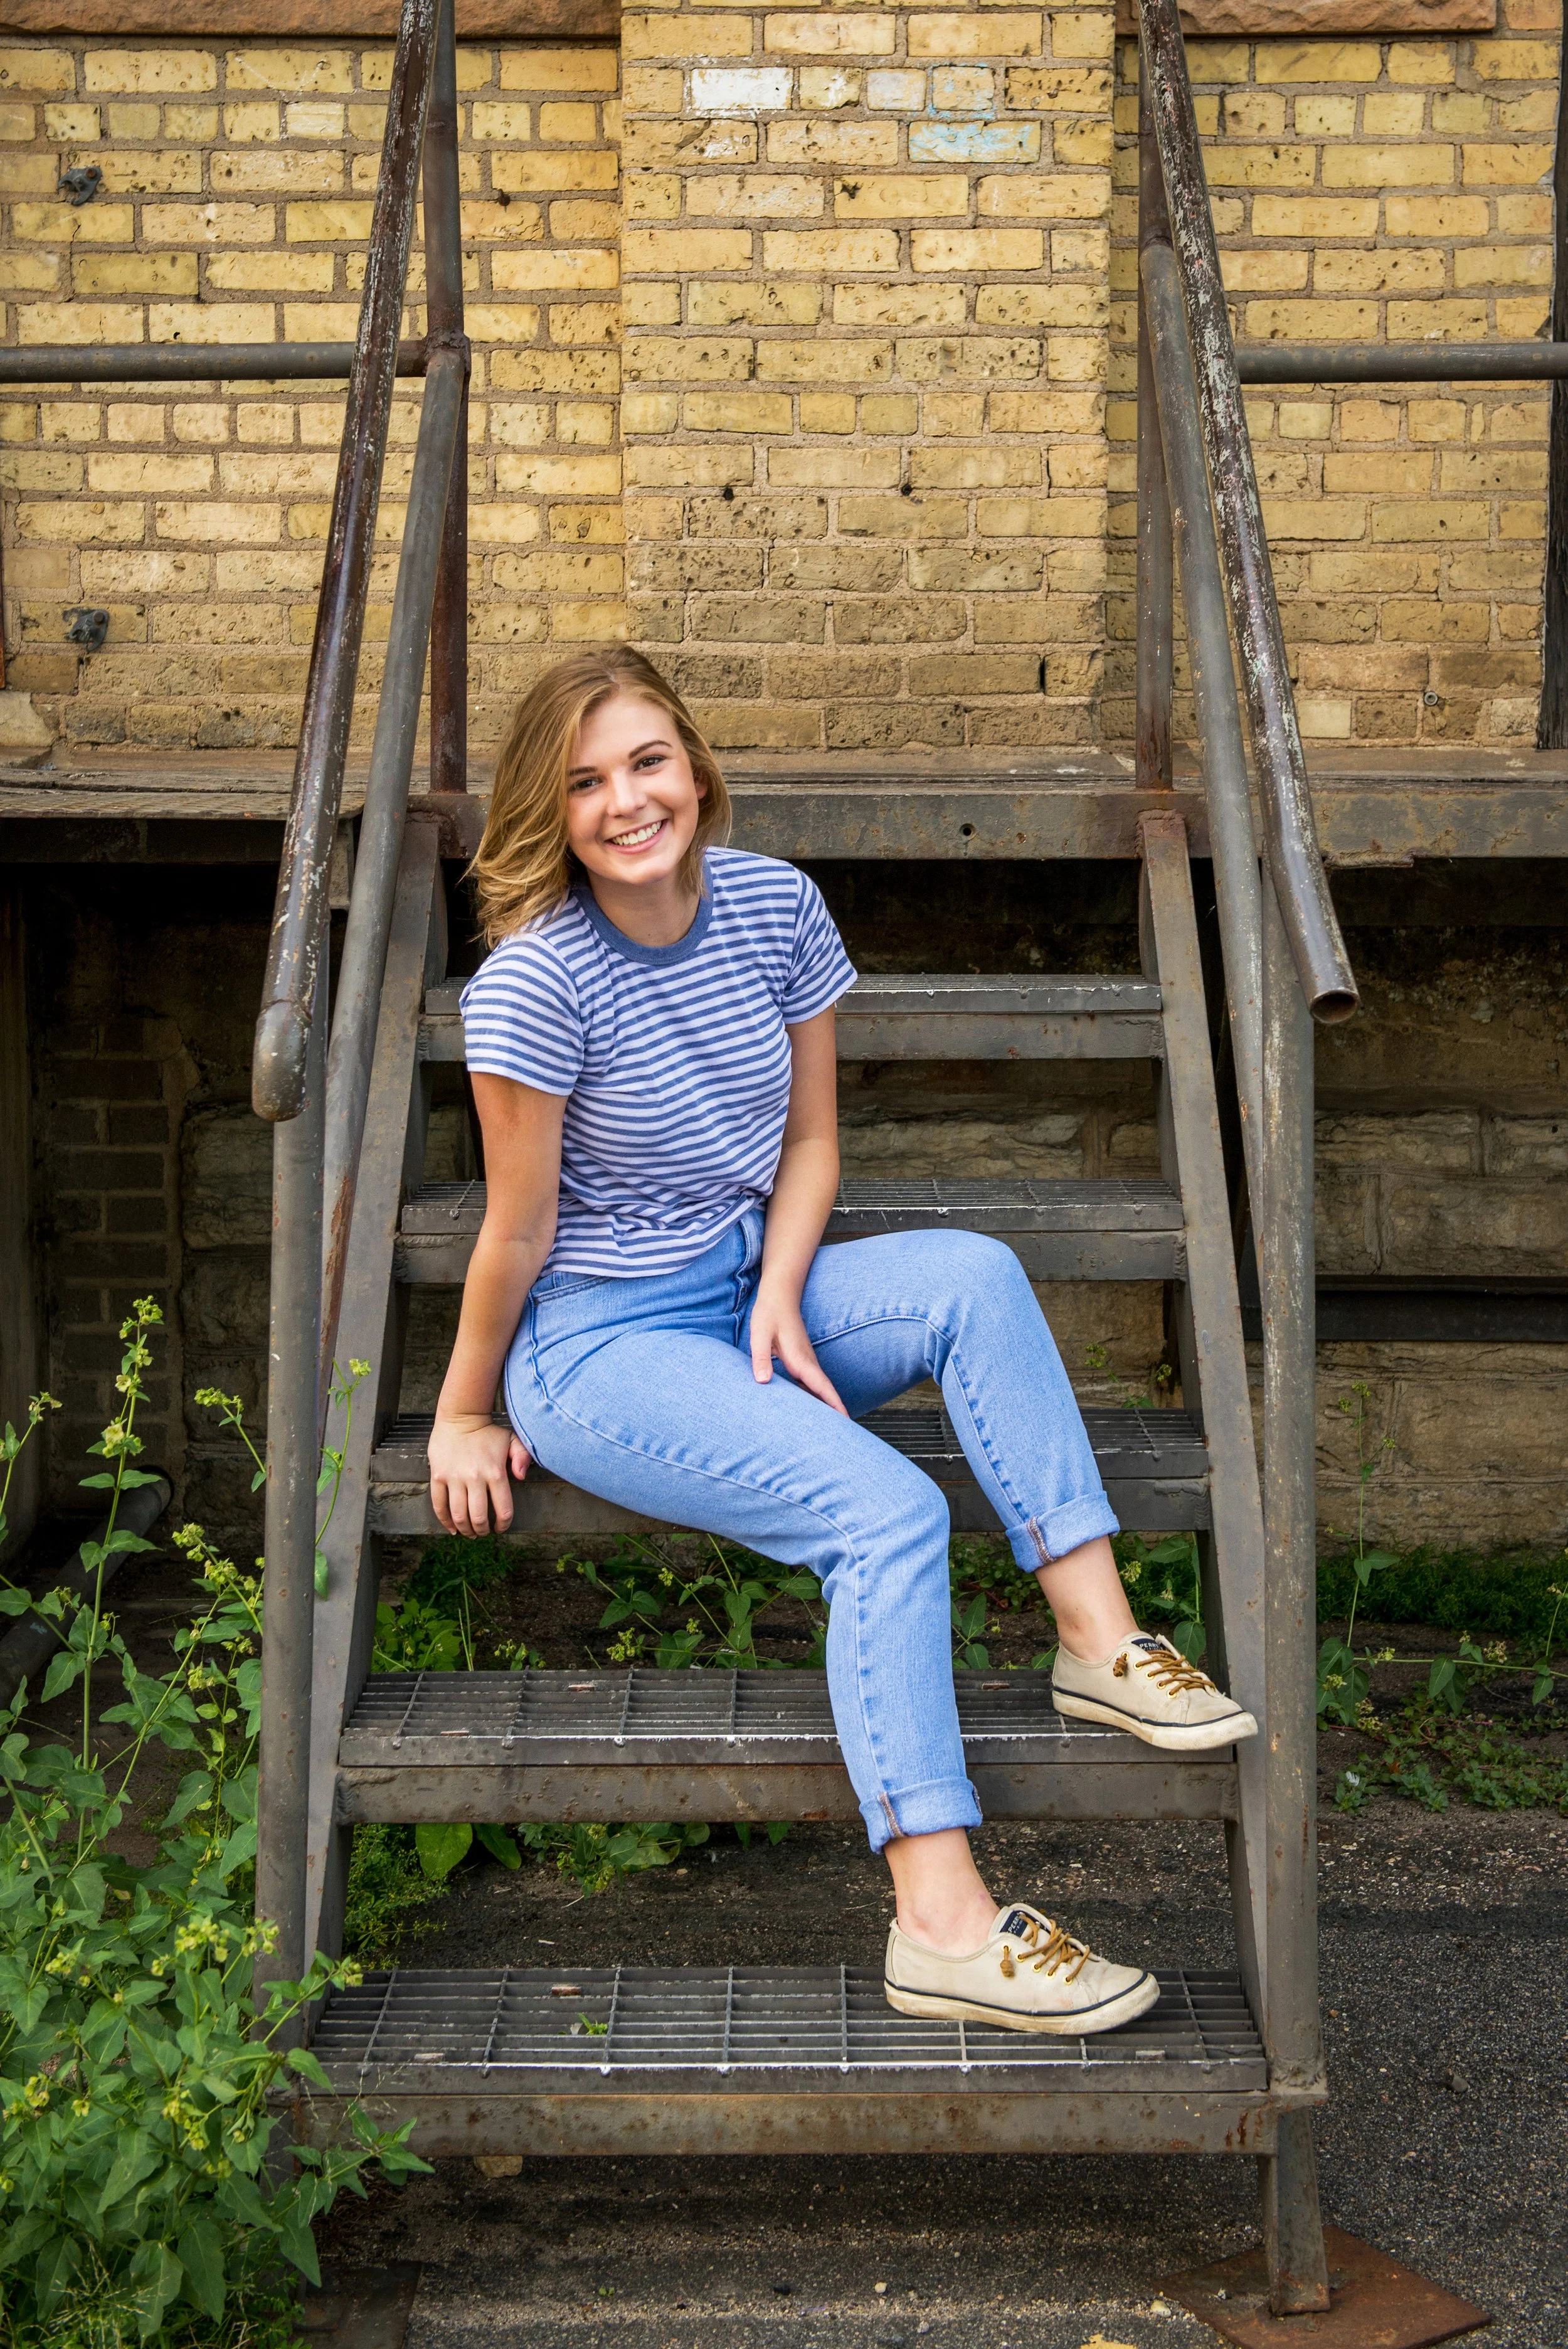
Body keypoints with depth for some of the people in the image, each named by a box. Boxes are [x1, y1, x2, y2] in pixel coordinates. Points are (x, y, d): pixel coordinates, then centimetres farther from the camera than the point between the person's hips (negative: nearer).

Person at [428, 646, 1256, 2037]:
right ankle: (942, 1925, -30)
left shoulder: (775, 906, -2)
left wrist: (778, 1298, -9)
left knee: (976, 1272, -22)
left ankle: (1101, 1638, -20)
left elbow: (809, 1142, 6)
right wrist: (466, 1417, -2)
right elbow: (519, 1233, -11)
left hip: (744, 1293, 6)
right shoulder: (537, 982, -19)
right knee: (888, 1511, -26)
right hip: (596, 1346, -6)